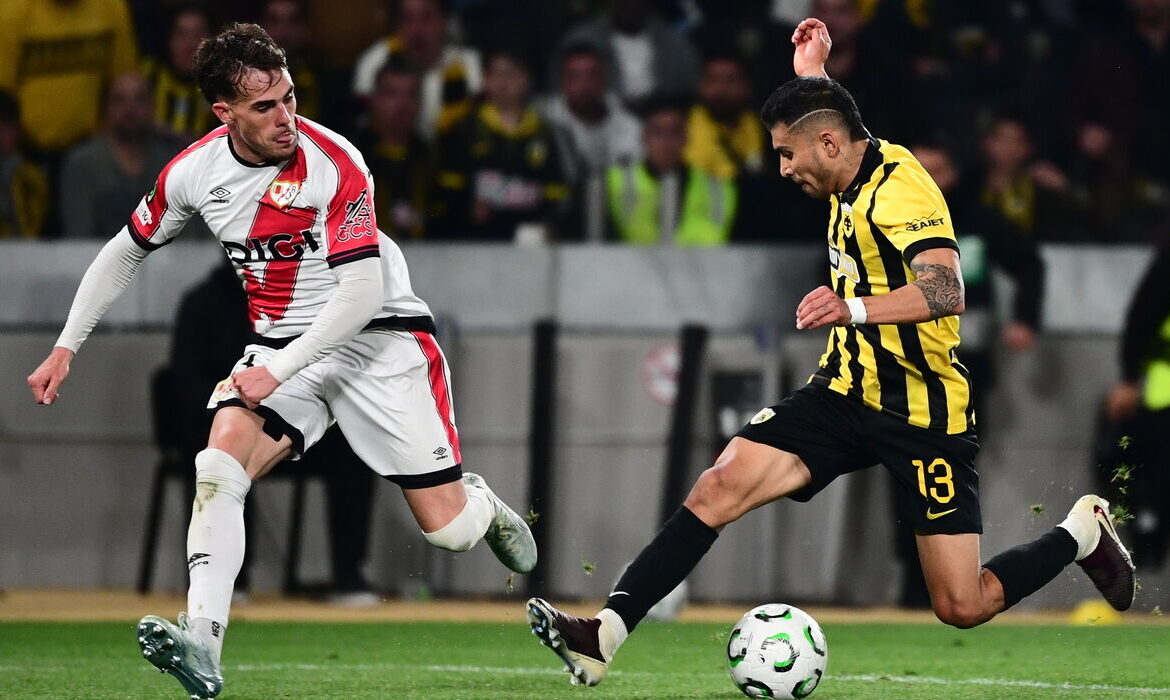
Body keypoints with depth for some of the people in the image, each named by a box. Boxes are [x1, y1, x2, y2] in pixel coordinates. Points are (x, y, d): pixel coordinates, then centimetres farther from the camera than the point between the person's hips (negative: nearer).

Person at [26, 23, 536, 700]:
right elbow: (126, 250, 13)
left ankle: (483, 505, 33)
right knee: (218, 466, -25)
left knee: (449, 528, -6)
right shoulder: (194, 172, -5)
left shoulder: (334, 162, -21)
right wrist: (66, 348, 11)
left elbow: (361, 293, -23)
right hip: (282, 344, 4)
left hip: (379, 335, -4)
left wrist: (278, 372, -27)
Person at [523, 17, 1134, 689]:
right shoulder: (856, 180, 8)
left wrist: (854, 309, -47)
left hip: (922, 416, -8)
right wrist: (813, 74, 27)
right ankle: (605, 636, -21)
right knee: (721, 486, -15)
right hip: (845, 395, 8)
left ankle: (1081, 534, 23)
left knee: (963, 607, -5)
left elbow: (945, 290, -34)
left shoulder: (901, 187, -18)